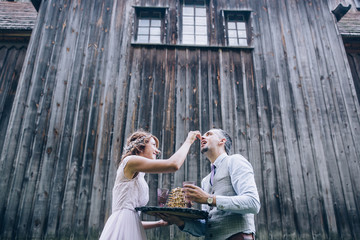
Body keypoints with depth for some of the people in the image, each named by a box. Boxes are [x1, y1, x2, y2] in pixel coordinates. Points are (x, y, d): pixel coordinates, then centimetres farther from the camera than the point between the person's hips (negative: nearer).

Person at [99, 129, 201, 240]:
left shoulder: (137, 176, 23)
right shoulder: (130, 161, -3)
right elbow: (174, 164, -16)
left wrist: (160, 223, 13)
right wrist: (189, 141, -2)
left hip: (129, 229, 9)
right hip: (121, 230, -9)